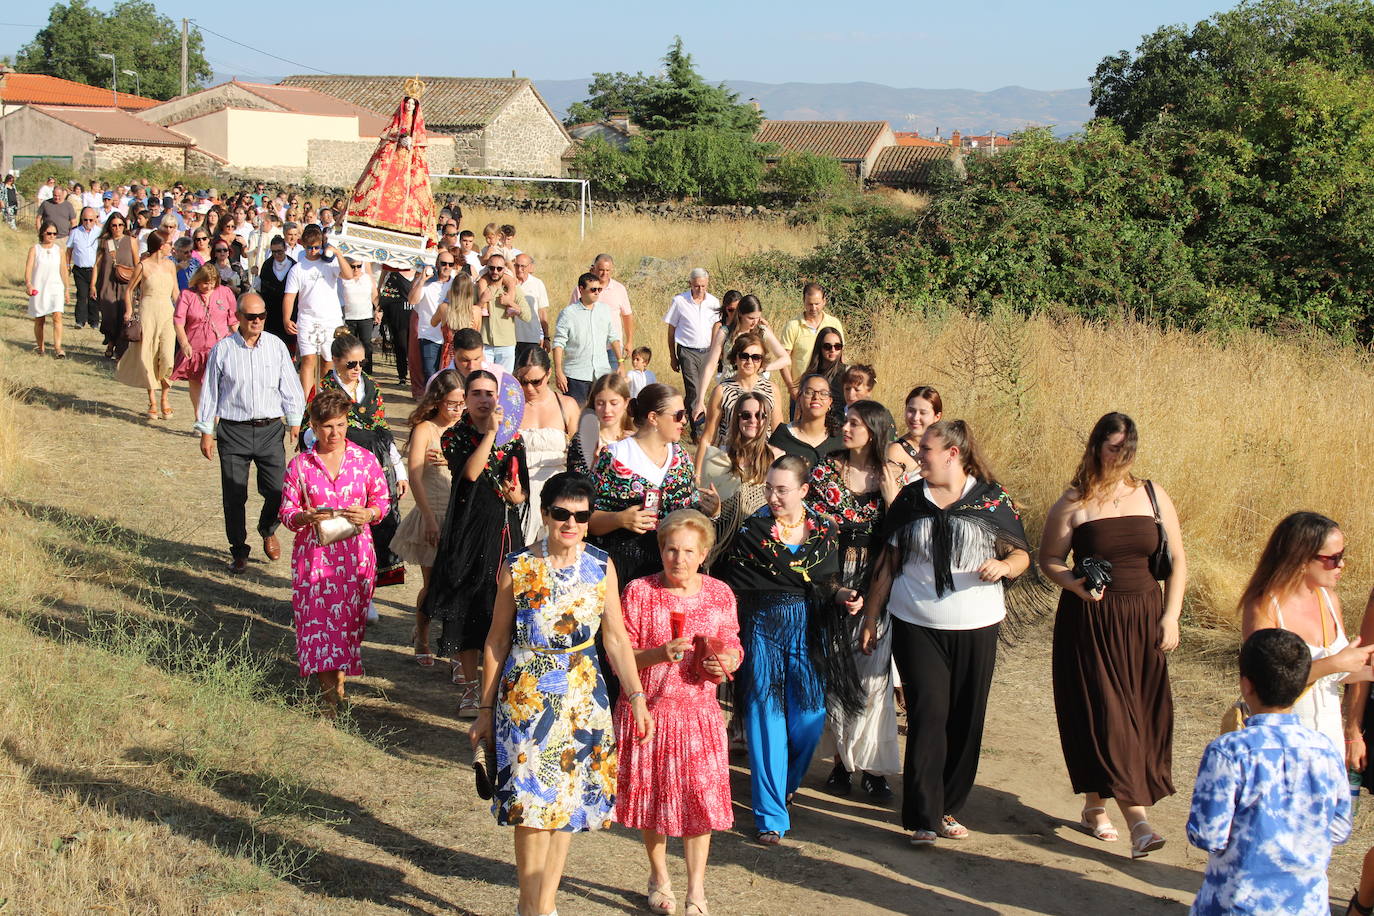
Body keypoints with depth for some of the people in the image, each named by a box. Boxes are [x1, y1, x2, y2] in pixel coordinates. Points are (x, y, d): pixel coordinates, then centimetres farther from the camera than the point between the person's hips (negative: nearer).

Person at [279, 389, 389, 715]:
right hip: (313, 553, -1)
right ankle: (331, 692, -3)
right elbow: (287, 511, 4)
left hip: (354, 552, 1)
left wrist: (369, 514, -13)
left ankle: (338, 681, 20)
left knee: (348, 618, 2)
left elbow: (382, 500, 8)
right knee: (317, 618, -7)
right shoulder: (300, 465, 2)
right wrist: (305, 517, -18)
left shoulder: (364, 459, 3)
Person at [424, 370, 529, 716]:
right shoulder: (455, 437, -1)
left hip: (505, 531, 3)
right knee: (467, 608, -2)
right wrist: (490, 432, -20)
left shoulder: (513, 438, 9)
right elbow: (470, 472, -21)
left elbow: (523, 490, 12)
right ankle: (470, 685, 9)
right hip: (468, 531, -3)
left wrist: (516, 495, -11)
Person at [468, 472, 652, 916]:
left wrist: (637, 698, 0)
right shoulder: (518, 568, -6)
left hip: (583, 696, 3)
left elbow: (616, 638, 5)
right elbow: (497, 641, 1)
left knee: (567, 801, 8)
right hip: (526, 696, -3)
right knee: (532, 799, -5)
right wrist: (486, 710, 4)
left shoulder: (601, 567, -1)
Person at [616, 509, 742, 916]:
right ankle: (659, 877, 32)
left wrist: (726, 662, -12)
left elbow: (733, 647, 10)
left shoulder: (720, 594, 0)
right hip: (647, 709, -1)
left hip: (698, 710, 1)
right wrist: (659, 654, -24)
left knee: (700, 795, -1)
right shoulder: (639, 592, -8)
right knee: (653, 793, 11)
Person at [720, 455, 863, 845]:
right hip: (764, 627, -3)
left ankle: (785, 784, 34)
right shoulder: (753, 528, -4)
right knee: (767, 717, -3)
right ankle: (770, 816, 2)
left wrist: (843, 594, -8)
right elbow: (733, 587, -2)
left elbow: (829, 580, 13)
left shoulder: (823, 529, 3)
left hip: (810, 631, 3)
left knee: (809, 718, 5)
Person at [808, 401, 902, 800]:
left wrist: (892, 498, -14)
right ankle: (842, 757, 17)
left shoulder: (893, 478, 1)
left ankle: (872, 765, 7)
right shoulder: (827, 470, 2)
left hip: (876, 588, -1)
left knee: (873, 674, -2)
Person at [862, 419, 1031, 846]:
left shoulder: (992, 499, 2)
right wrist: (870, 619, 9)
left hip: (976, 627, 0)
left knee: (966, 720, 5)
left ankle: (948, 807, 20)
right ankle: (923, 817, -5)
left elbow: (1021, 555, 7)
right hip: (916, 626, 0)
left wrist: (1004, 565, -16)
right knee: (928, 715, -8)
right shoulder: (910, 499, 6)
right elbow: (887, 563, 11)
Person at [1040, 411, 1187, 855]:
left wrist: (1170, 616, 1)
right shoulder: (1074, 504, -4)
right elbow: (1049, 560, 3)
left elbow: (1177, 561, 9)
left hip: (1143, 620, 3)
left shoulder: (1153, 496, 4)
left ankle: (1095, 807, 19)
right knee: (1104, 716, -8)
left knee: (1143, 717, 4)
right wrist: (1075, 584, -17)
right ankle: (1137, 818, -9)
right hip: (1090, 623, -3)